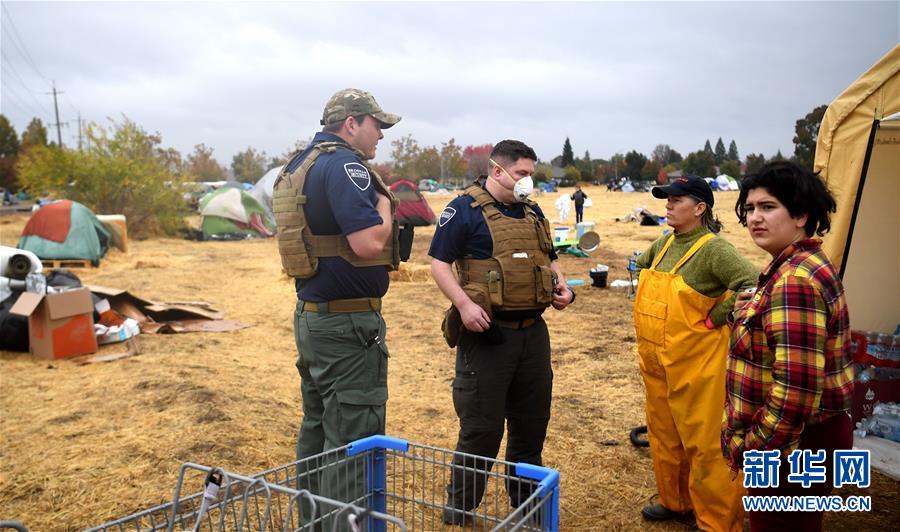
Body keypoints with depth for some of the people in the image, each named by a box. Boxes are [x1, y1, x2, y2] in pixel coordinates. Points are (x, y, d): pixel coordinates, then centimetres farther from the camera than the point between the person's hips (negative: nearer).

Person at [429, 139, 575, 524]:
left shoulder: (532, 211, 15)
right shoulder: (465, 209, -7)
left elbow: (548, 259, 24)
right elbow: (439, 262, -10)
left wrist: (562, 287, 4)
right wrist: (464, 304, -23)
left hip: (533, 332, 7)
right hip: (487, 334, -7)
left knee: (532, 423, 16)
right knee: (481, 428, 0)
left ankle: (525, 502, 35)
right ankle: (459, 508, 20)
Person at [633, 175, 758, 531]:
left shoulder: (713, 249, -16)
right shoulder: (664, 243, 8)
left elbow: (751, 284, -28)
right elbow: (641, 265, 28)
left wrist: (714, 319, -19)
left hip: (696, 364, -8)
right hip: (656, 362, 8)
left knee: (704, 444, 2)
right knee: (663, 435, 19)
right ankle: (675, 502, 38)